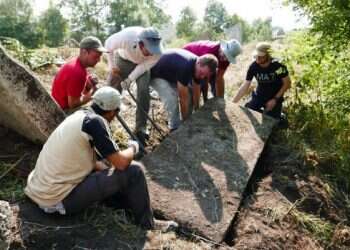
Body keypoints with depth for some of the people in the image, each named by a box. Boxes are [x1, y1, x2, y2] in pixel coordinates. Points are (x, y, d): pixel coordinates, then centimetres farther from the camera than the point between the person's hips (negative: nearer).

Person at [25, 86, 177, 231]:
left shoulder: (79, 116, 9)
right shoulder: (95, 121, -17)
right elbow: (121, 162, -17)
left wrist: (106, 167, 21)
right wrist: (133, 148, 2)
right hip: (58, 199, -9)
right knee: (133, 172, -9)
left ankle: (135, 205, 25)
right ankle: (147, 224, 11)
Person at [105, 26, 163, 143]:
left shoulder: (157, 52, -37)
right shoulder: (126, 37, -41)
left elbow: (145, 66, -19)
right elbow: (108, 45, -20)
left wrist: (130, 79, -24)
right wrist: (112, 66, -12)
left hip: (141, 64, 0)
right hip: (123, 59, 0)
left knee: (143, 91, -16)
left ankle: (141, 128, -5)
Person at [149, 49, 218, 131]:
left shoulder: (198, 69, -13)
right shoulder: (185, 67, -39)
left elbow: (196, 93, -3)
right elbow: (183, 99, -31)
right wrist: (185, 122, -23)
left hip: (171, 73, 8)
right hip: (155, 75, -8)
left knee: (189, 93, 2)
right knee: (172, 100, -25)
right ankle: (175, 129, -5)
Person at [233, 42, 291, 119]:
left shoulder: (278, 66, -23)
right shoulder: (253, 67, -16)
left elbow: (287, 83, -12)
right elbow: (245, 86, -12)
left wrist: (275, 99, -18)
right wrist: (233, 102, -18)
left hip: (274, 98, -3)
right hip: (259, 96, 3)